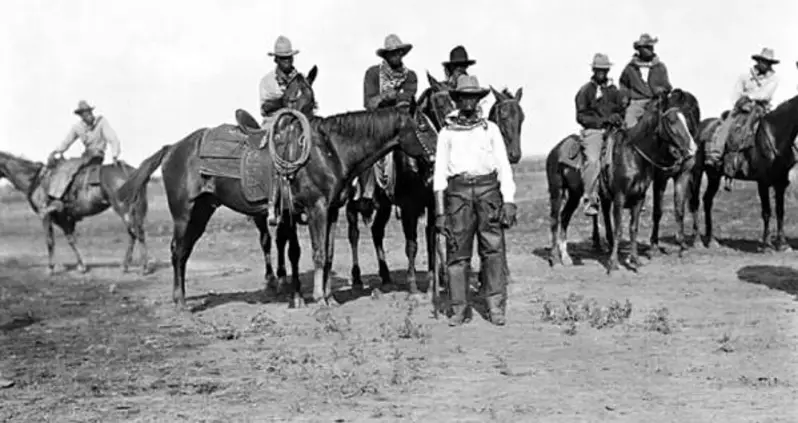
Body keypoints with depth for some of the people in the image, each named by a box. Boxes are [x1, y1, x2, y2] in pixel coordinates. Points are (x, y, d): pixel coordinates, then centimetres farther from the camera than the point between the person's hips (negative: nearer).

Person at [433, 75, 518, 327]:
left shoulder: (490, 129, 13)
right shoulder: (447, 133, 12)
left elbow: (504, 167, 9)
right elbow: (439, 173, 10)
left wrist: (509, 202, -2)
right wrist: (440, 212, 3)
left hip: (488, 189, 0)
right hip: (457, 190, 0)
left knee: (493, 249, -6)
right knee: (457, 252, 0)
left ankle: (496, 307, -4)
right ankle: (459, 308, 6)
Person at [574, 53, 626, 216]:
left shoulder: (614, 91, 19)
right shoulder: (585, 91, 7)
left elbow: (622, 111, 22)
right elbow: (581, 117, 1)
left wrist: (618, 118, -2)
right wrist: (602, 120, -11)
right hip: (592, 131, -4)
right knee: (593, 160, -27)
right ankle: (589, 199, -25)